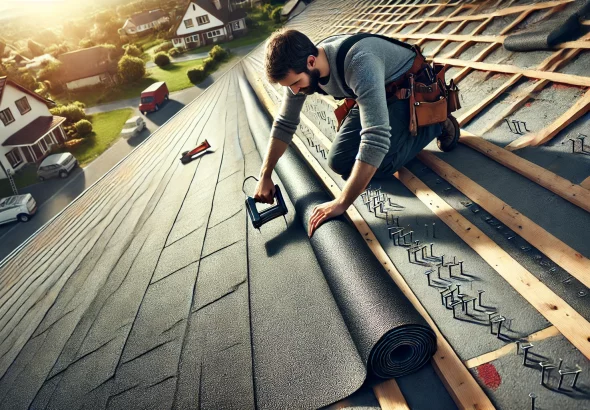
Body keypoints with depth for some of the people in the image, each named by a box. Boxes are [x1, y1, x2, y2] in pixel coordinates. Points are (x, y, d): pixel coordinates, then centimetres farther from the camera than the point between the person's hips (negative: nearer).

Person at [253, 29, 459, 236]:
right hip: (375, 93, 6)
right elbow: (285, 123, -5)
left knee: (380, 165, -26)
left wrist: (341, 203, -45)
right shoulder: (298, 68, -17)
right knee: (340, 162, -8)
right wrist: (265, 176, -9)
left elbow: (376, 139, -47)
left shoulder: (359, 63, -41)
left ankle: (436, 122, 1)